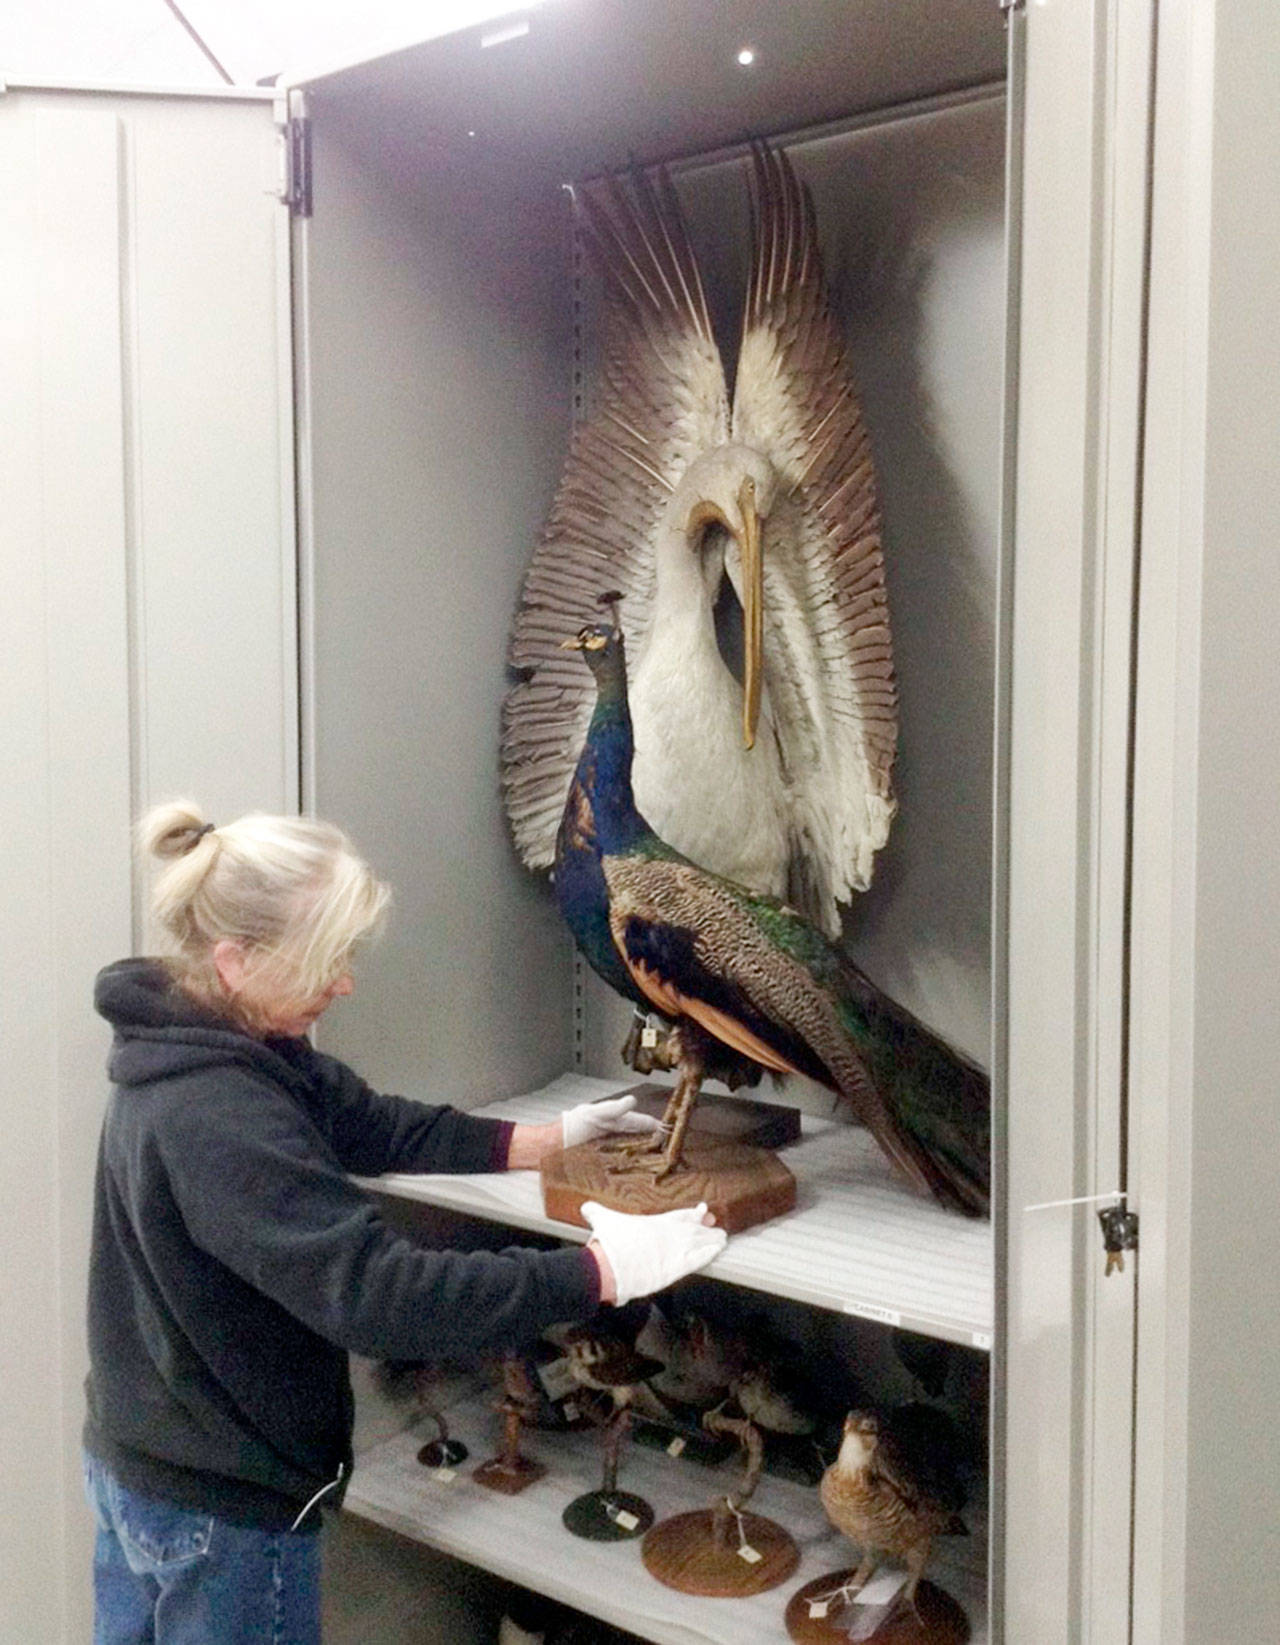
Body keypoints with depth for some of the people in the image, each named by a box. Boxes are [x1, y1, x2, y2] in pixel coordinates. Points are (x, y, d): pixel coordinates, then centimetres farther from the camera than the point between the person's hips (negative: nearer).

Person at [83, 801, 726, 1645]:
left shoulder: (198, 1054, -2)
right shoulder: (218, 1122, -33)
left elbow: (373, 1124, 4)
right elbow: (376, 1289, -37)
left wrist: (543, 1140, -1)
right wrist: (603, 1272, -33)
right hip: (220, 1511, -9)